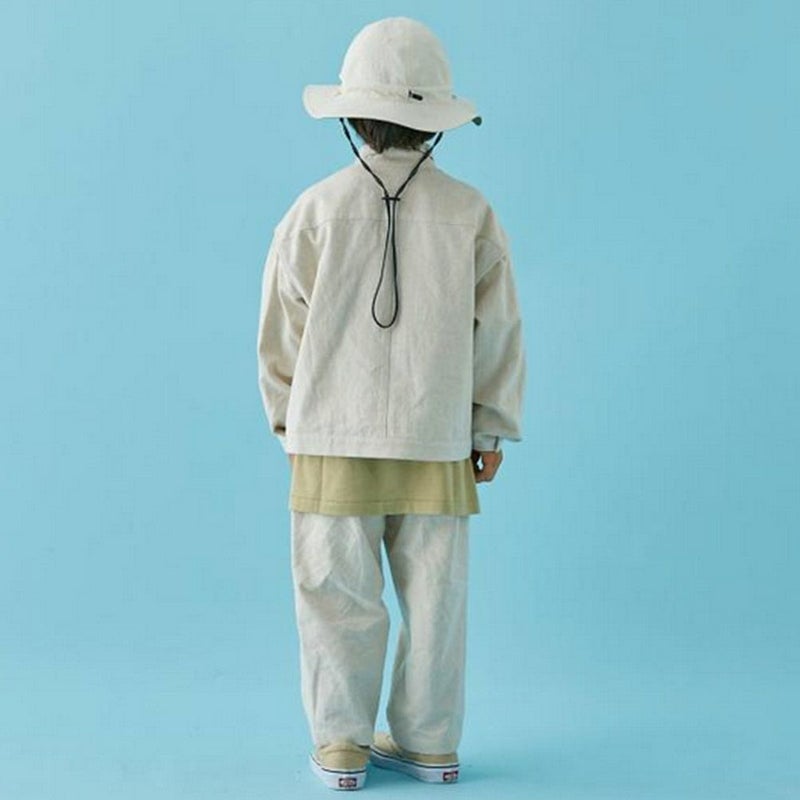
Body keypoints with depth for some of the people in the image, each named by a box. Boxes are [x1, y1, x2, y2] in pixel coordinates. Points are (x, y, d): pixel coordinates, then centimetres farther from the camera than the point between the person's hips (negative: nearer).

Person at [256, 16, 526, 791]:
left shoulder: (316, 210, -6)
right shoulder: (469, 213, -3)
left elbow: (281, 329, 0)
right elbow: (497, 331, 1)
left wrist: (286, 418, 13)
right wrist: (491, 430, 11)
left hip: (333, 438, -1)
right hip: (437, 443, 1)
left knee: (338, 592, 7)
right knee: (433, 595, 9)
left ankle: (341, 744, 14)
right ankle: (428, 742, 19)